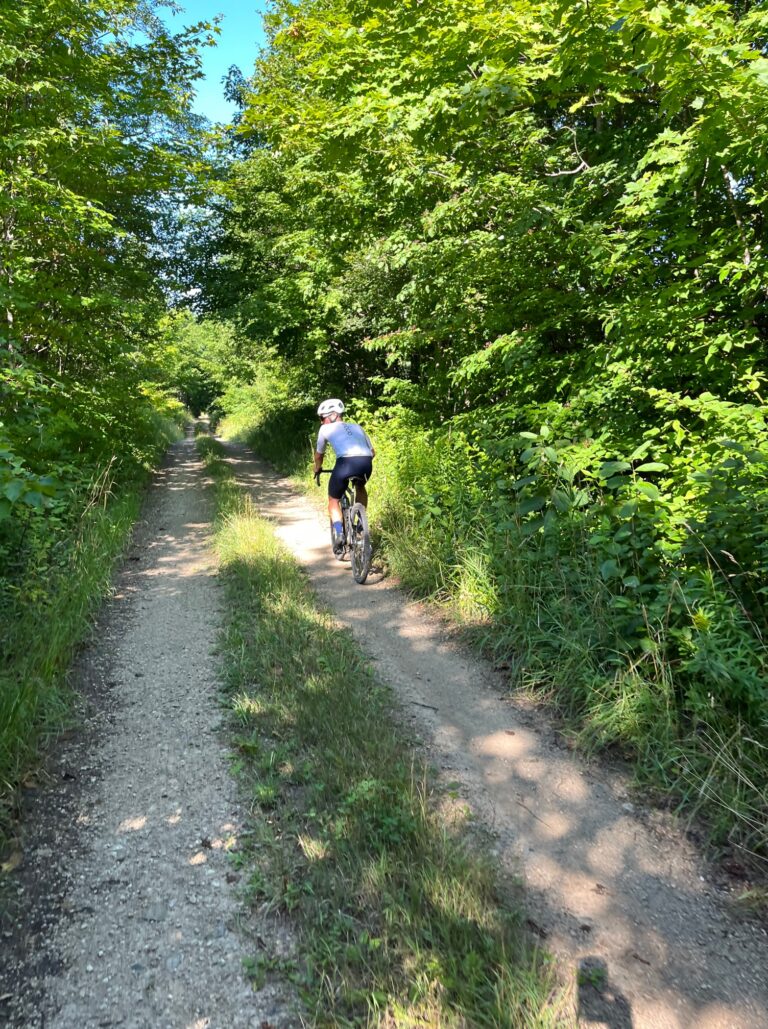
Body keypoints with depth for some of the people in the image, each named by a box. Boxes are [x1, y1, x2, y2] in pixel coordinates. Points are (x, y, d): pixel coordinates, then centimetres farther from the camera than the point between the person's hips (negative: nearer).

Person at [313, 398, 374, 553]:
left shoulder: (326, 429, 22)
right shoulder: (357, 427, 31)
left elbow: (318, 454, 32)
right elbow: (372, 452, 31)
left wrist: (317, 470, 50)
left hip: (345, 463, -4)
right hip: (366, 463, 4)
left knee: (333, 500, 19)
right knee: (360, 487, 37)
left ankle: (339, 533, -1)